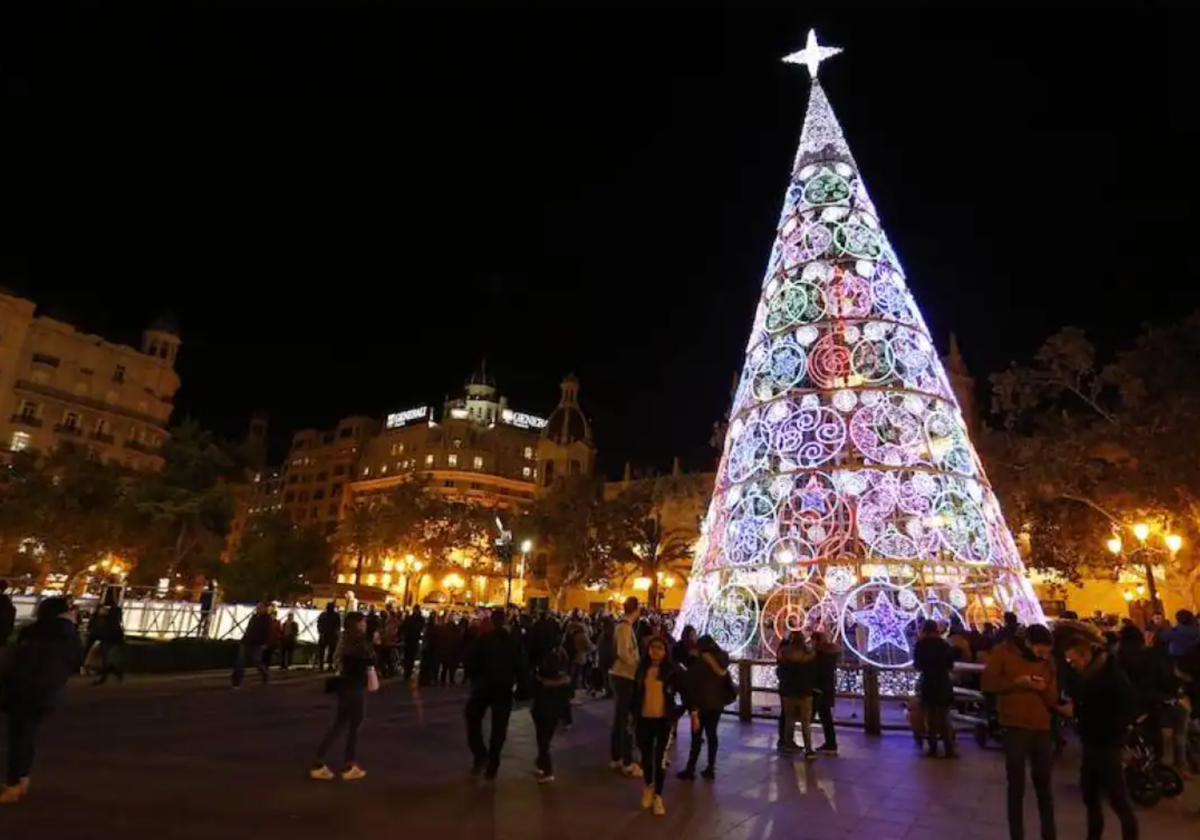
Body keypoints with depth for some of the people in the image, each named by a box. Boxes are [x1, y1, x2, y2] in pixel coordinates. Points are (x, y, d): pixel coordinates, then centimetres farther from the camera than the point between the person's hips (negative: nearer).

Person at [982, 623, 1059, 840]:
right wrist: (1016, 681, -21)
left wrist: (1044, 688, -16)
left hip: (1042, 728, 4)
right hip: (1015, 727, -4)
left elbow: (1052, 699, 6)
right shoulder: (1003, 651, -6)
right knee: (1016, 788, 6)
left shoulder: (1047, 660, 5)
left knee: (1044, 786, 17)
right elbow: (987, 683, -9)